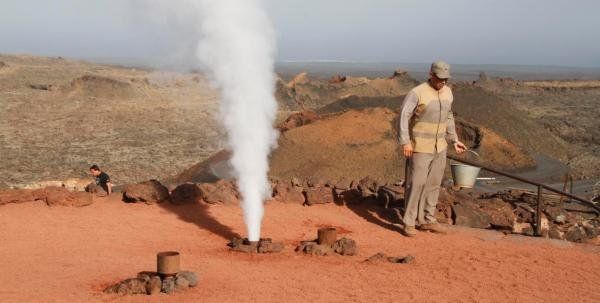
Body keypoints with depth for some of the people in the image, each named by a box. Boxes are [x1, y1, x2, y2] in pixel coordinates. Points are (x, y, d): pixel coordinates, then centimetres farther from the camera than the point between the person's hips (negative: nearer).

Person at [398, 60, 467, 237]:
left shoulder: (447, 92, 6)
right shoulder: (417, 93, -16)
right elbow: (404, 117, -19)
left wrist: (454, 140, 15)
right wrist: (405, 142, -27)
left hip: (439, 147, 7)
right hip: (420, 147, -7)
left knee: (433, 184, 10)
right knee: (416, 183, -6)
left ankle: (427, 220, 20)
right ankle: (409, 223, 2)